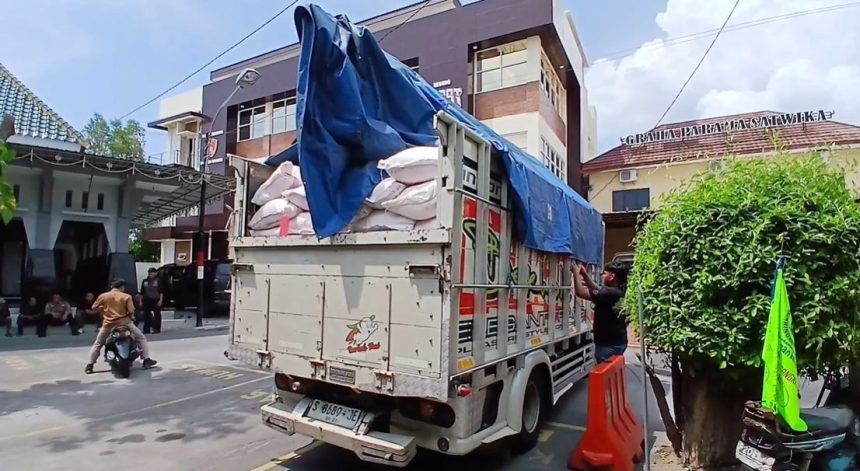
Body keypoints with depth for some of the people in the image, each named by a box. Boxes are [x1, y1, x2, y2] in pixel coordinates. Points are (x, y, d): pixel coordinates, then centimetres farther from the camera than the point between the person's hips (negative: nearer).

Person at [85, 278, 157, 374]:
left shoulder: (103, 296, 1)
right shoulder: (126, 296, -6)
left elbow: (94, 307, 7)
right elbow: (131, 311, -10)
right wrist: (132, 317, 11)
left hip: (108, 324, 2)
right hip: (124, 323, -2)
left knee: (98, 344, 23)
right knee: (141, 338, 12)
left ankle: (90, 365, 21)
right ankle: (146, 360, 6)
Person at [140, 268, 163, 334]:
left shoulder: (158, 281, 0)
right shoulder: (145, 281, 10)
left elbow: (161, 291, -3)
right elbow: (142, 292, 14)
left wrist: (160, 300, -10)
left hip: (155, 300, -4)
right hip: (146, 300, 4)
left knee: (157, 314, 0)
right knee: (146, 315, 6)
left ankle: (157, 329, 4)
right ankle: (146, 329, 14)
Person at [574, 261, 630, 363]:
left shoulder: (610, 293, -23)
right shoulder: (619, 292, 5)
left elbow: (580, 292, -26)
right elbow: (598, 290, 18)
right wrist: (585, 275, 15)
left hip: (608, 345, -9)